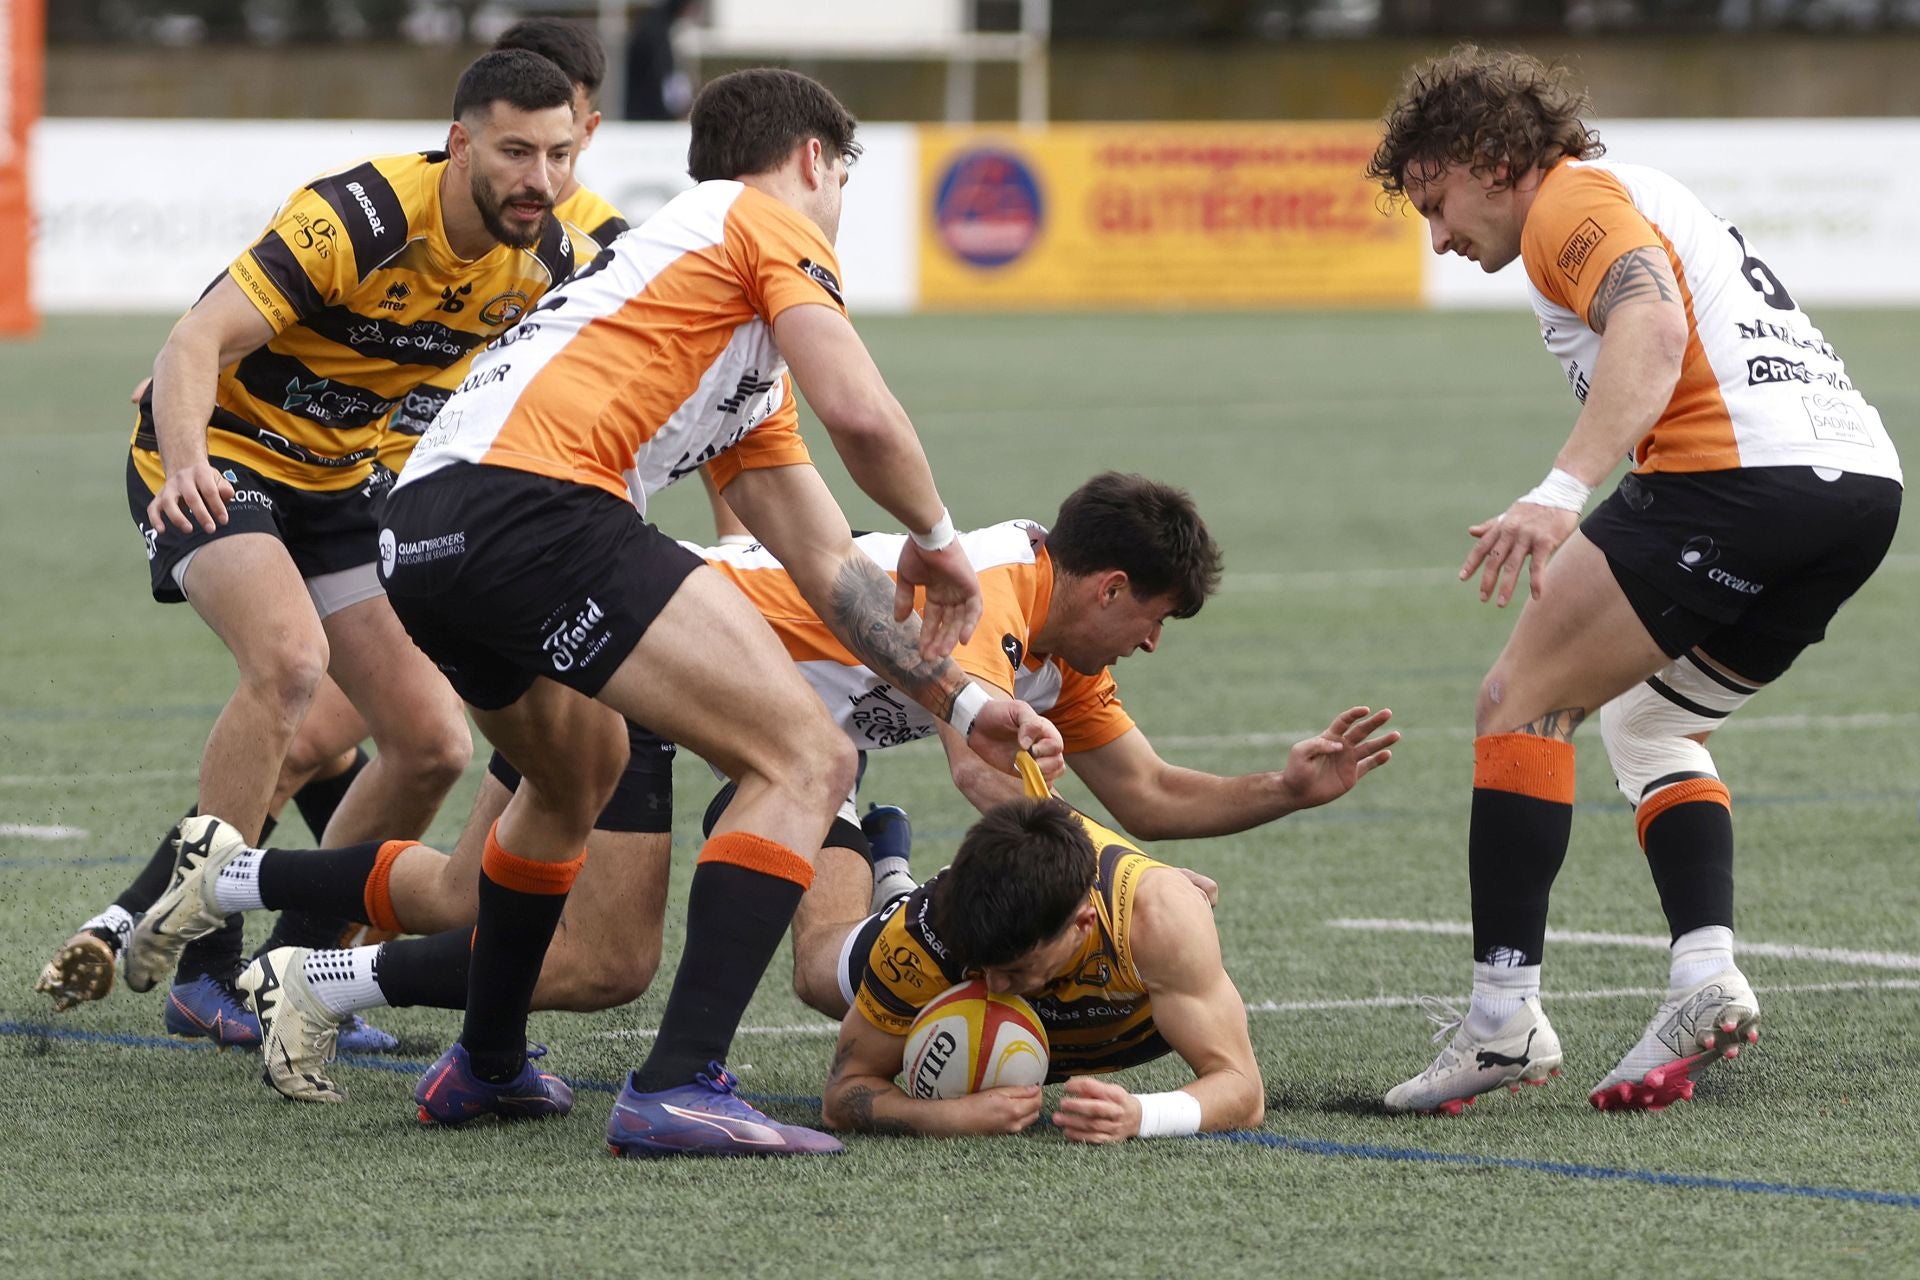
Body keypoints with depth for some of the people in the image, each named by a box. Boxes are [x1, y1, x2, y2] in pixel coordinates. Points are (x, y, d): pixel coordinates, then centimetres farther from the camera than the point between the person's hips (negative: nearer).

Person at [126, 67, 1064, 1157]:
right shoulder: (768, 220, 9)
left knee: (581, 771, 38)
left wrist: (958, 701, 31)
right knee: (807, 761, -8)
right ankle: (680, 1088, -18)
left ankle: (486, 1065, 44)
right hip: (533, 502, -10)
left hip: (416, 537, 10)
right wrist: (939, 539, 12)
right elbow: (860, 414, -5)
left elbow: (824, 562, 34)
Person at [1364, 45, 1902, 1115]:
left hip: (1743, 462, -10)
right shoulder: (1637, 196, 32)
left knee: (1522, 699, -5)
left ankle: (1506, 1014, -12)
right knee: (1648, 720, 24)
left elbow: (1654, 328, -18)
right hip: (1862, 475, 10)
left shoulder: (1571, 198, 1)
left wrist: (1560, 494, -30)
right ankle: (1707, 976, 5)